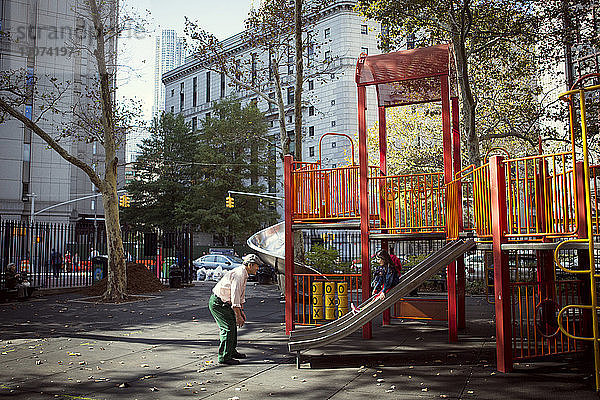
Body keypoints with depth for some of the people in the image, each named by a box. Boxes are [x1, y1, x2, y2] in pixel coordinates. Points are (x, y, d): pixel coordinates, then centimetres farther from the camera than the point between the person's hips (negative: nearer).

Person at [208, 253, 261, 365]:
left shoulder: (244, 274, 9)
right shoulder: (239, 274, -23)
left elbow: (241, 295, 18)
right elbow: (235, 296, -26)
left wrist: (241, 311, 17)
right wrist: (238, 316, -21)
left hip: (224, 303, 10)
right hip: (217, 303, -10)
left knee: (233, 324, 16)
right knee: (228, 328, -10)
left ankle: (231, 351, 30)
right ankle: (224, 357, -2)